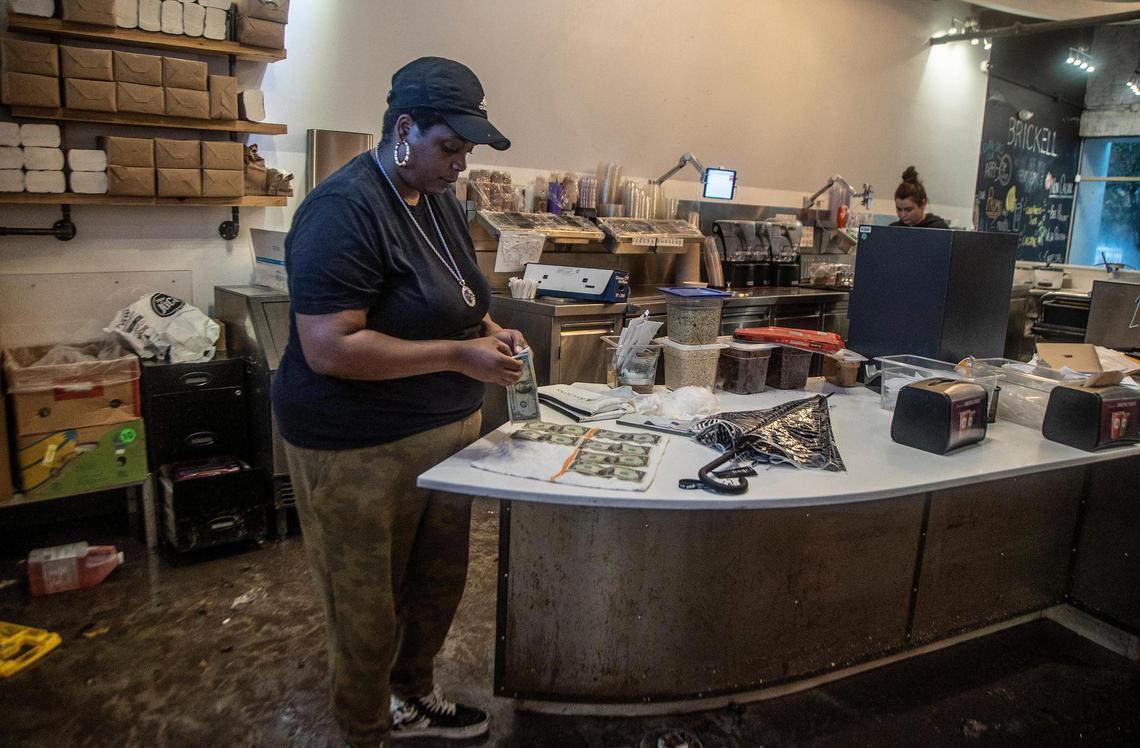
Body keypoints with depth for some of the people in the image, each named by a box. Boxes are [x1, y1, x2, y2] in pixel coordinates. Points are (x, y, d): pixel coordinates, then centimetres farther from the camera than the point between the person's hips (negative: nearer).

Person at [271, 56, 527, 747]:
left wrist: (491, 330, -1)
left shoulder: (441, 200, 7)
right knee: (368, 606, 10)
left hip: (448, 429, 9)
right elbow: (330, 349, -27)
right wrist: (460, 356, -26)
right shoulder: (345, 210, -20)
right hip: (361, 449, -8)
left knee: (440, 583, 22)